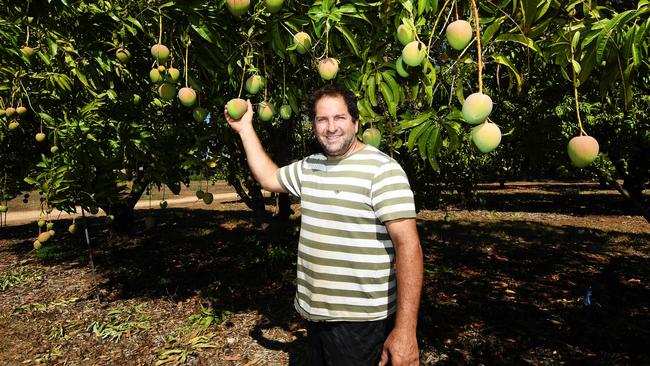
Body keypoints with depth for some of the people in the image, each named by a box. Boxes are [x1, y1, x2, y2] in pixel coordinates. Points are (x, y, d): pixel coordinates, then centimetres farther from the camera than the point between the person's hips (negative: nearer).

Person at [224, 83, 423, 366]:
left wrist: (405, 330, -24)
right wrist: (245, 128, 23)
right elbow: (269, 178, 23)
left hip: (361, 320, -7)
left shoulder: (382, 169, -16)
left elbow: (408, 246, -21)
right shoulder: (309, 167, 7)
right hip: (315, 313, 7)